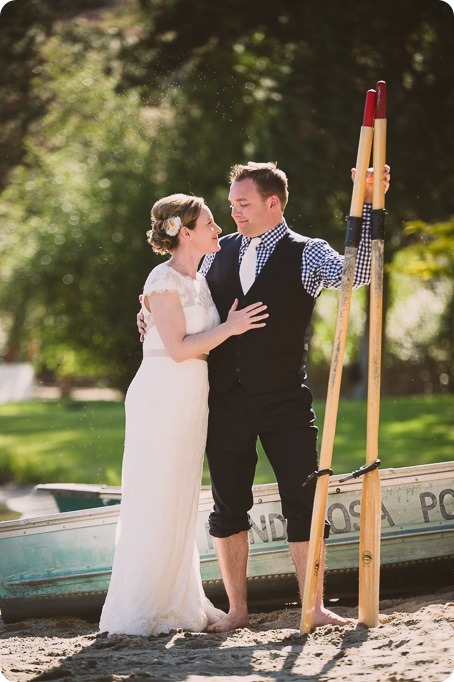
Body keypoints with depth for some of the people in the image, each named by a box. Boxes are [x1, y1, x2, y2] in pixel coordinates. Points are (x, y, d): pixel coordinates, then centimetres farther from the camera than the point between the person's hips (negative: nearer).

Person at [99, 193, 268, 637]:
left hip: (190, 399, 9)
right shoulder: (164, 280, -12)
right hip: (163, 396, -9)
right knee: (153, 505, -7)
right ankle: (130, 615, -3)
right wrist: (229, 328, -12)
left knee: (181, 504, 11)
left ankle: (177, 604, 17)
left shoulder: (198, 281, 15)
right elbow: (178, 348, -18)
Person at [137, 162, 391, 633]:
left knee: (303, 503, -5)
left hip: (284, 400, -4)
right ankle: (237, 609, 15)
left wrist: (367, 204, -27)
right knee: (228, 507, 7)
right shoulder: (219, 252, 10)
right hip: (226, 400, 4)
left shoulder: (306, 254, -2)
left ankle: (314, 607, 1)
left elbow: (356, 273, -21)